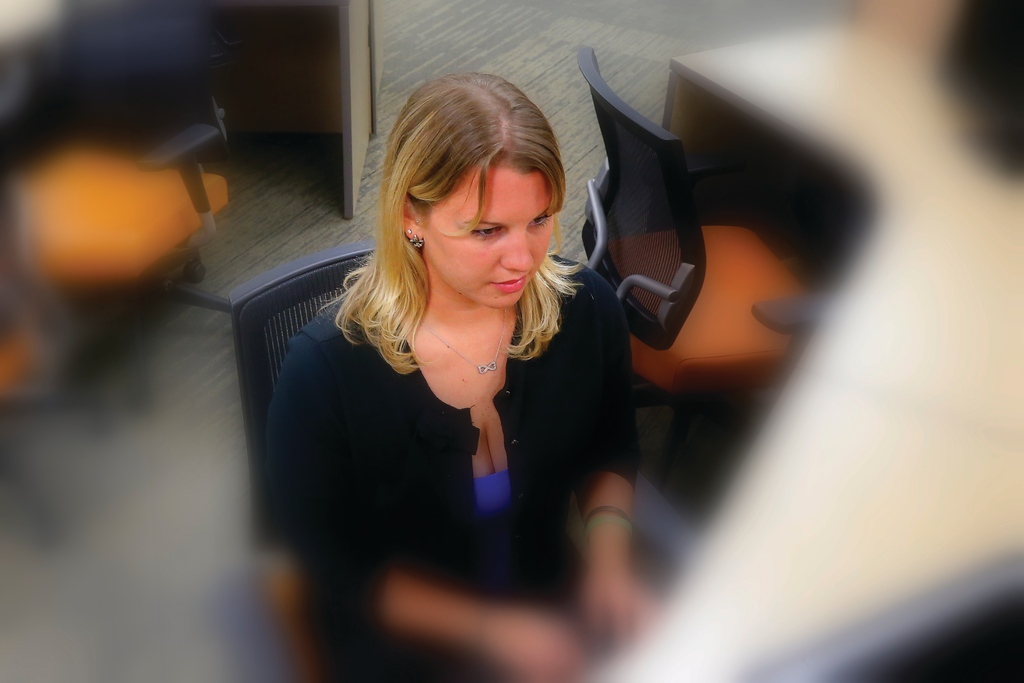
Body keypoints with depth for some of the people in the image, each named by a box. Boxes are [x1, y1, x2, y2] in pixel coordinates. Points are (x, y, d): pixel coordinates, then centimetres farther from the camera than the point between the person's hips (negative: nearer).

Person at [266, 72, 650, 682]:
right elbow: (338, 569, -13)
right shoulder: (324, 373, -24)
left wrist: (609, 551, -11)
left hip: (554, 618, 2)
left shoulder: (589, 310, -12)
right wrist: (489, 630, -21)